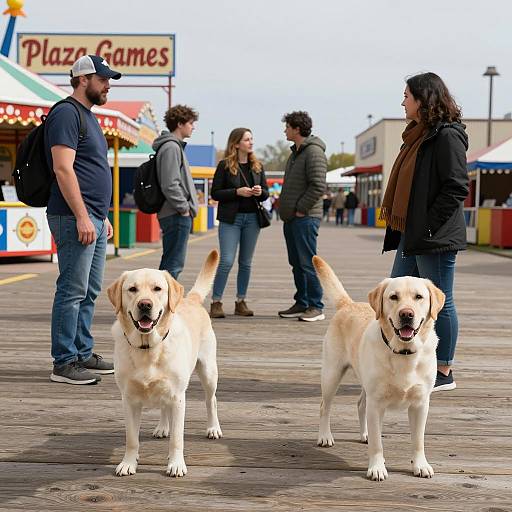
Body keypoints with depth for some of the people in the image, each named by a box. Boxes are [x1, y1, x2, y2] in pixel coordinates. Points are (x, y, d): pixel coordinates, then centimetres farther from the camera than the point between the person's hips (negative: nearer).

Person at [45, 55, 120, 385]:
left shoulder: (88, 116, 22)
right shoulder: (67, 113, -9)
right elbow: (63, 169, -18)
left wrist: (103, 217, 22)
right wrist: (82, 217, -21)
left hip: (94, 219, 10)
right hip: (75, 218, -10)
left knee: (90, 292, 12)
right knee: (73, 290, -7)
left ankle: (83, 354, 20)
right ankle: (64, 363, -3)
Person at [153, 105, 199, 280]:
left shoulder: (176, 146, 19)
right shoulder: (171, 147, -13)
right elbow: (170, 185, -21)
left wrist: (187, 207, 16)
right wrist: (184, 208, -14)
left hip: (177, 214, 11)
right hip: (177, 215, -11)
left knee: (169, 263, 14)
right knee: (174, 264, -9)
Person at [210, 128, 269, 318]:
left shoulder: (257, 166, 10)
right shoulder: (225, 165, -3)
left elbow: (266, 194, 13)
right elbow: (215, 193, -5)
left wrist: (260, 192, -10)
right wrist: (237, 192, -17)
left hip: (252, 218, 5)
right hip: (231, 218, -4)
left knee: (246, 263, 8)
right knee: (226, 261, -10)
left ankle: (241, 302, 17)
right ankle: (216, 303, -2)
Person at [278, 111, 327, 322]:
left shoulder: (313, 152, -12)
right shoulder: (295, 152, 19)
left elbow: (318, 186, -20)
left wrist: (301, 209, -16)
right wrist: (286, 209, 13)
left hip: (305, 218, -10)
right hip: (291, 218, 10)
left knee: (307, 263, -8)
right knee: (296, 263, 12)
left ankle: (316, 307, -2)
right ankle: (302, 304, 19)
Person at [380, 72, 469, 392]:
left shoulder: (447, 136, -12)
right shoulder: (418, 135, 17)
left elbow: (457, 187, -18)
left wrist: (429, 226, -19)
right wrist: (394, 216, 13)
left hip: (435, 237, -10)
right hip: (411, 235, 10)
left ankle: (444, 372, 12)